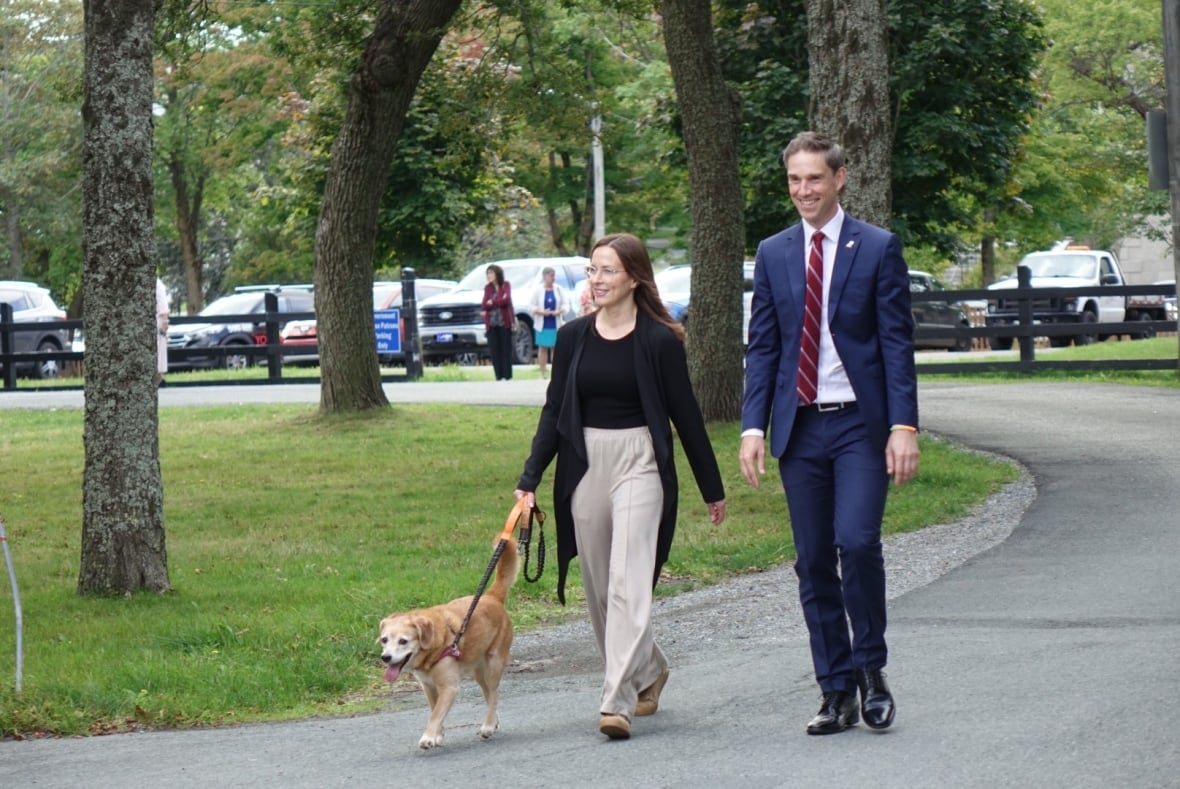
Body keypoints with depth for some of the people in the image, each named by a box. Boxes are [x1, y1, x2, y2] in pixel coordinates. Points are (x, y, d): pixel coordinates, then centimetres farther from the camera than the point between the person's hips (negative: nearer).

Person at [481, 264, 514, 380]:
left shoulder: (506, 285, 2)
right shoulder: (487, 287, 10)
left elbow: (506, 301, -12)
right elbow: (485, 305, -1)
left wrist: (492, 302, -3)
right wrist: (499, 302, -11)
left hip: (504, 322, -3)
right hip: (491, 323, 3)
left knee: (506, 349, -3)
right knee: (494, 350, -1)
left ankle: (507, 376, 0)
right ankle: (499, 376, 2)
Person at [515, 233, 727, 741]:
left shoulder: (659, 341, -5)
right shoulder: (573, 337, 6)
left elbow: (685, 414, 2)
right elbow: (553, 411, 10)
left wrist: (712, 488, 7)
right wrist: (529, 479, 1)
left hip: (639, 464, -5)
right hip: (584, 465, 5)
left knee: (629, 584, -14)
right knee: (598, 588, 10)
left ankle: (618, 701, -19)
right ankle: (649, 670, 32)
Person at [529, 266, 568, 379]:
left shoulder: (559, 289, 5)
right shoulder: (538, 291, 1)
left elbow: (565, 305, 6)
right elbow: (531, 307, 1)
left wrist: (559, 311, -14)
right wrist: (541, 312, -15)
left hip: (556, 325, 1)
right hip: (543, 325, -1)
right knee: (543, 348, 0)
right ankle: (542, 374, 3)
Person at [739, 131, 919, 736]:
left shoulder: (878, 249, 1)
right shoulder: (773, 254, 10)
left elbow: (897, 342, -2)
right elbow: (762, 347, 10)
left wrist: (904, 425, -11)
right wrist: (753, 425, 0)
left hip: (860, 424, -3)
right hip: (800, 428, 3)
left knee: (857, 542, -17)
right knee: (813, 562, 4)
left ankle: (870, 668, 2)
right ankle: (837, 692, 11)